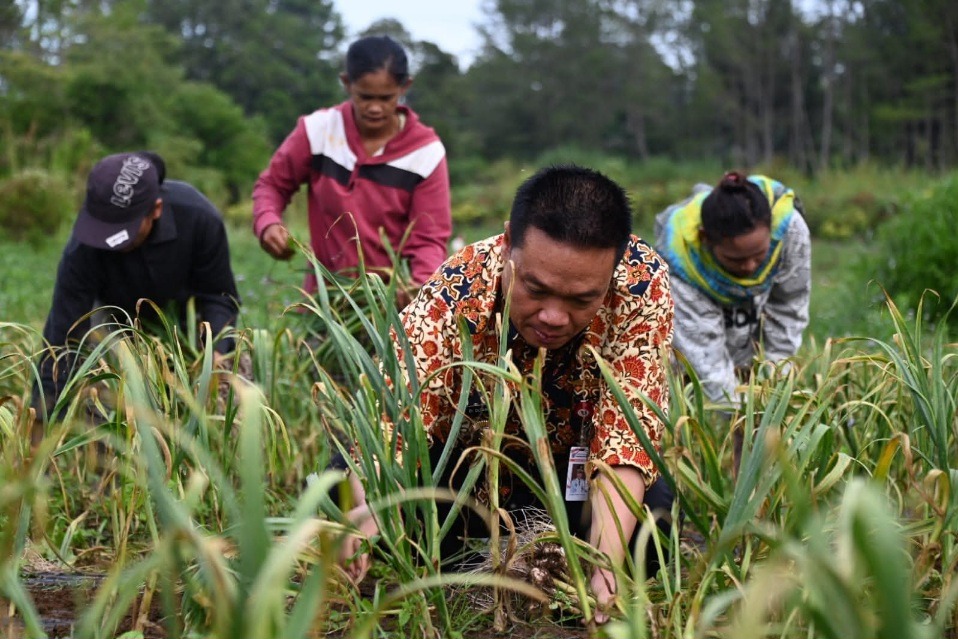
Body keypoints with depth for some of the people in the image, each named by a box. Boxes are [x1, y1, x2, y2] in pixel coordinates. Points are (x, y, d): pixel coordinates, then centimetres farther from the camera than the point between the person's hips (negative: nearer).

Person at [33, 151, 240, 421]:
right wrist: (44, 420, -40)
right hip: (117, 312, -1)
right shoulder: (83, 249, -38)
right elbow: (64, 336, -36)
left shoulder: (199, 217, -37)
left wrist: (216, 351, -42)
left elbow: (218, 296, -23)